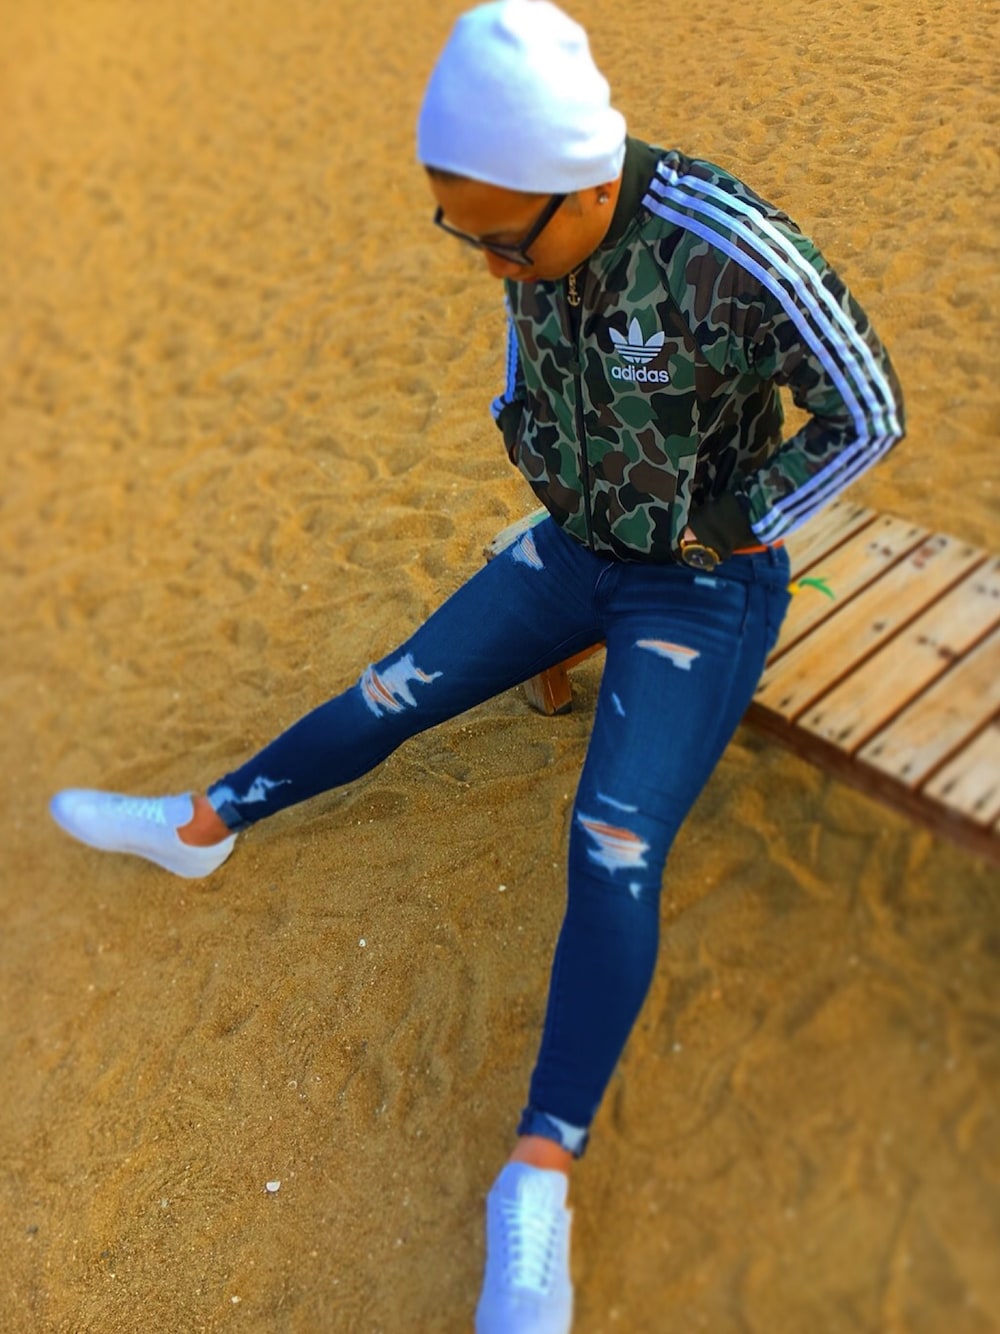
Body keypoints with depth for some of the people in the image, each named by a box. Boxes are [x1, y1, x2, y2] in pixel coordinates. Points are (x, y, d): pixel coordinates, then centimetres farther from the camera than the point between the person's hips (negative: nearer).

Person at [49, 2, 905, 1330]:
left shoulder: (732, 250, -31)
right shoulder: (531, 224, -9)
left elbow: (869, 412, -19)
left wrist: (724, 532, -13)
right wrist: (549, 486, 5)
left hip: (707, 585, -6)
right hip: (578, 549, 6)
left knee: (616, 845, -22)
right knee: (398, 691, 9)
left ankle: (539, 1177, -17)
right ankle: (201, 824, 29)